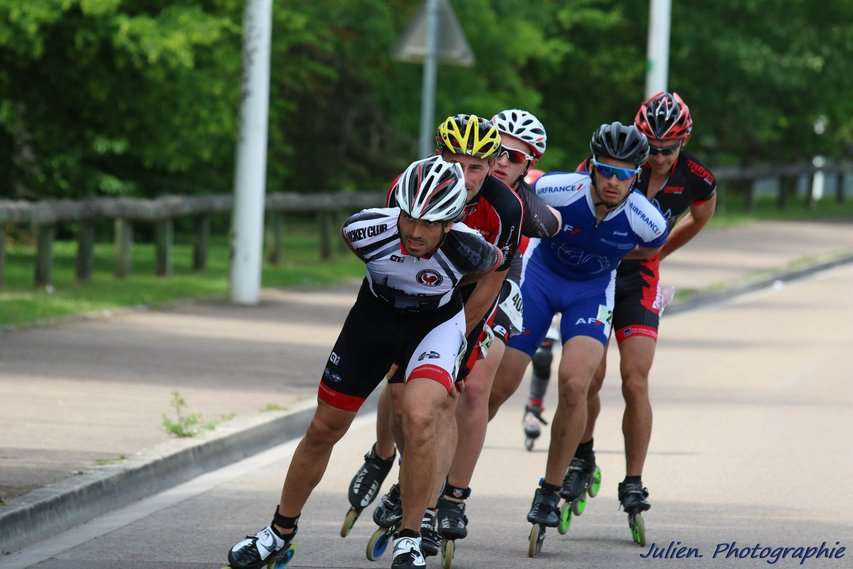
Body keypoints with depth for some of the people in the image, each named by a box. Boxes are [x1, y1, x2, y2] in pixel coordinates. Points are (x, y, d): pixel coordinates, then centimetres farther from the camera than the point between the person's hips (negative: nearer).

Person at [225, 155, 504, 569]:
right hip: (376, 313, 2)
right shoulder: (369, 229, -31)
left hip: (436, 322, -2)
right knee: (324, 428, 9)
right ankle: (280, 533, 30)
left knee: (418, 417, -29)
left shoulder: (465, 249, -34)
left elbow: (495, 264, -8)